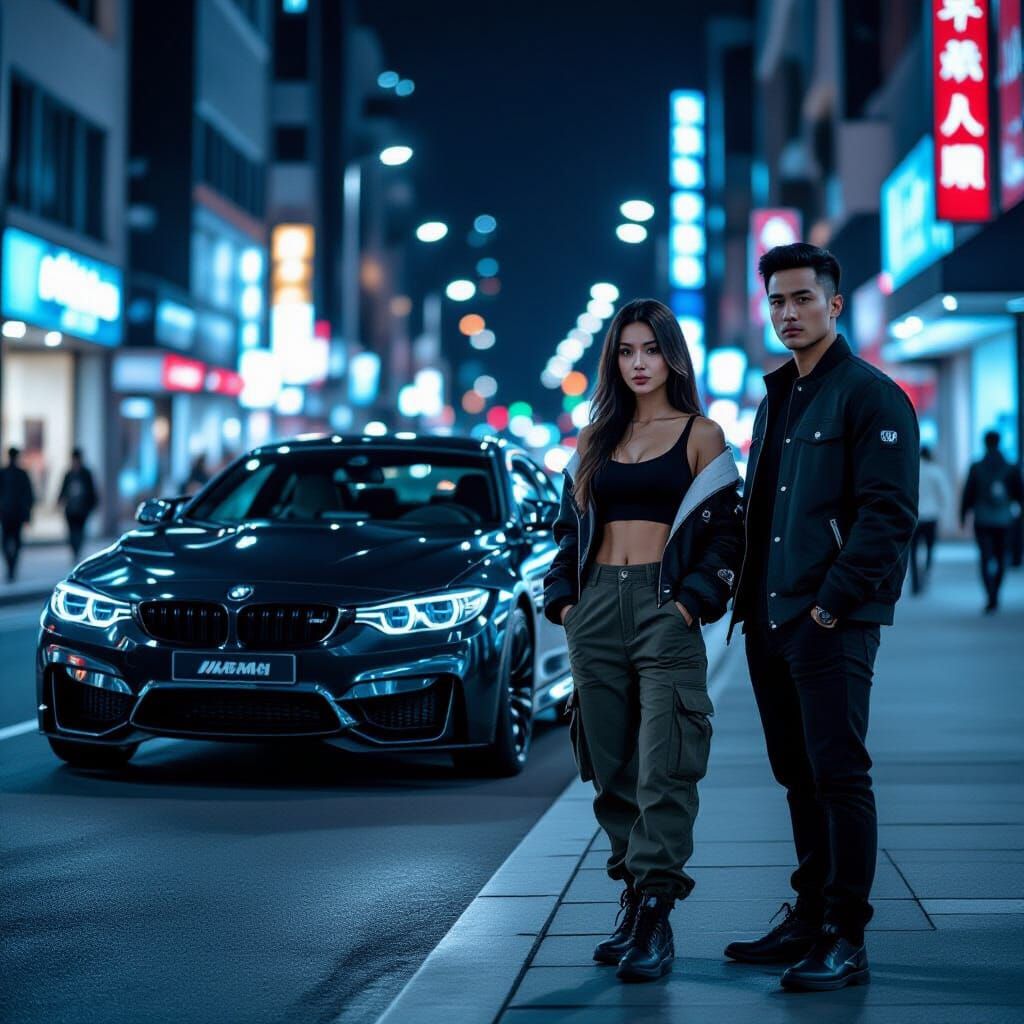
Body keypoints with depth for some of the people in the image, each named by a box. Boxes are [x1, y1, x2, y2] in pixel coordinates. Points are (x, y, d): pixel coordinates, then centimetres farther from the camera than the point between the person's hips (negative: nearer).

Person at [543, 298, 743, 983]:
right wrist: (563, 597, 4)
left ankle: (656, 922, -10)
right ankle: (633, 900, 15)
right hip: (596, 611, 5)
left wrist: (693, 601, -11)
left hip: (664, 610, -4)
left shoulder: (701, 436, 3)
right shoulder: (594, 440, 15)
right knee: (612, 768, 6)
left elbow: (727, 532, 0)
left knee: (663, 769, -10)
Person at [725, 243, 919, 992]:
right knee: (799, 778, 12)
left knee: (839, 776, -7)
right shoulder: (776, 399, 19)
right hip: (770, 622, 8)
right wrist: (750, 596, 13)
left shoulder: (870, 396, -7)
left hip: (832, 624, -8)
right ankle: (809, 919, 21)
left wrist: (834, 602, -19)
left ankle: (846, 942, -3)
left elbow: (889, 514, -15)